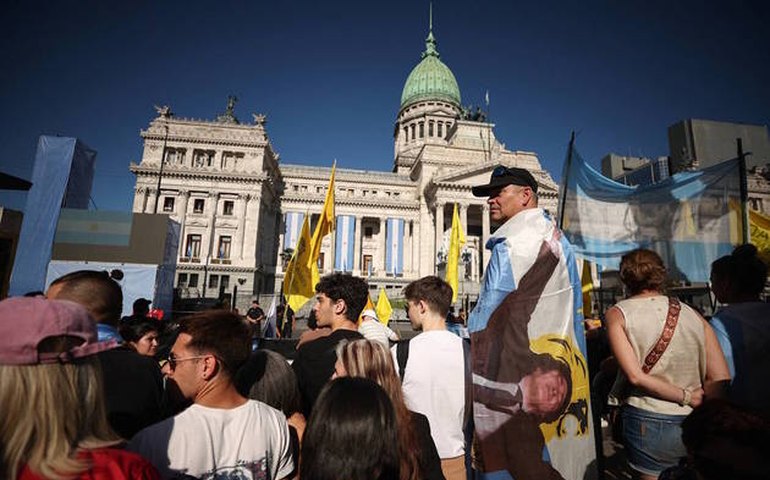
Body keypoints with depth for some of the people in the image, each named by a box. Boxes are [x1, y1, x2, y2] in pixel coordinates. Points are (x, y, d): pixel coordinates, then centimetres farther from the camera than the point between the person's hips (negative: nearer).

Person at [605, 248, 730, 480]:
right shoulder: (693, 315, 2)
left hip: (647, 421, -3)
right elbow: (720, 379, -2)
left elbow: (636, 376, -15)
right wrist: (689, 399, 10)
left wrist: (686, 397, -4)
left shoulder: (617, 314, -7)